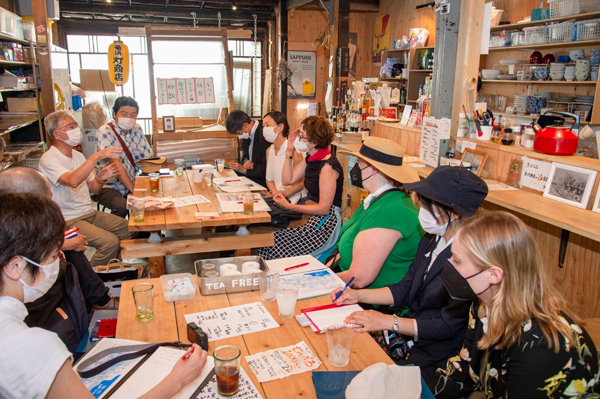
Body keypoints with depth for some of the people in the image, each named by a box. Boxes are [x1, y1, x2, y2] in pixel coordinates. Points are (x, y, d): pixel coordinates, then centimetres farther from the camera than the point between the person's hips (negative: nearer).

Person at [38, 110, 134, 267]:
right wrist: (96, 156, -37)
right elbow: (72, 181, -35)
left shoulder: (77, 155, 11)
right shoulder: (48, 160, -14)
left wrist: (101, 178, -10)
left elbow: (93, 189, 12)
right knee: (110, 241, -26)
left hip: (90, 213, 8)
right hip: (69, 220, -8)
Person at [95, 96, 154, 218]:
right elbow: (116, 165, -22)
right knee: (122, 206, -34)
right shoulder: (105, 132, -12)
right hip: (107, 187, -5)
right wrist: (134, 190, -28)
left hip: (132, 185, 6)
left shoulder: (137, 129, 6)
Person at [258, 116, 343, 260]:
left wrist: (289, 206, -18)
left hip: (325, 225, -9)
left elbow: (323, 208, -20)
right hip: (311, 218, 9)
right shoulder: (311, 159, 8)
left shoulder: (327, 166, -21)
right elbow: (287, 180, 11)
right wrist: (289, 150, 5)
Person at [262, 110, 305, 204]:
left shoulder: (293, 150, -13)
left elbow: (302, 182, -12)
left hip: (292, 198, -7)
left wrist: (285, 193, -21)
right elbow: (269, 179, 14)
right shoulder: (269, 150, 11)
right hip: (274, 196, 7)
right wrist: (274, 192, -6)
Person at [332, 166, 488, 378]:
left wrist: (388, 322, -23)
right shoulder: (431, 240, 4)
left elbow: (450, 325, -20)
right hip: (406, 333, 8)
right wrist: (358, 295, 1)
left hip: (435, 352, -7)